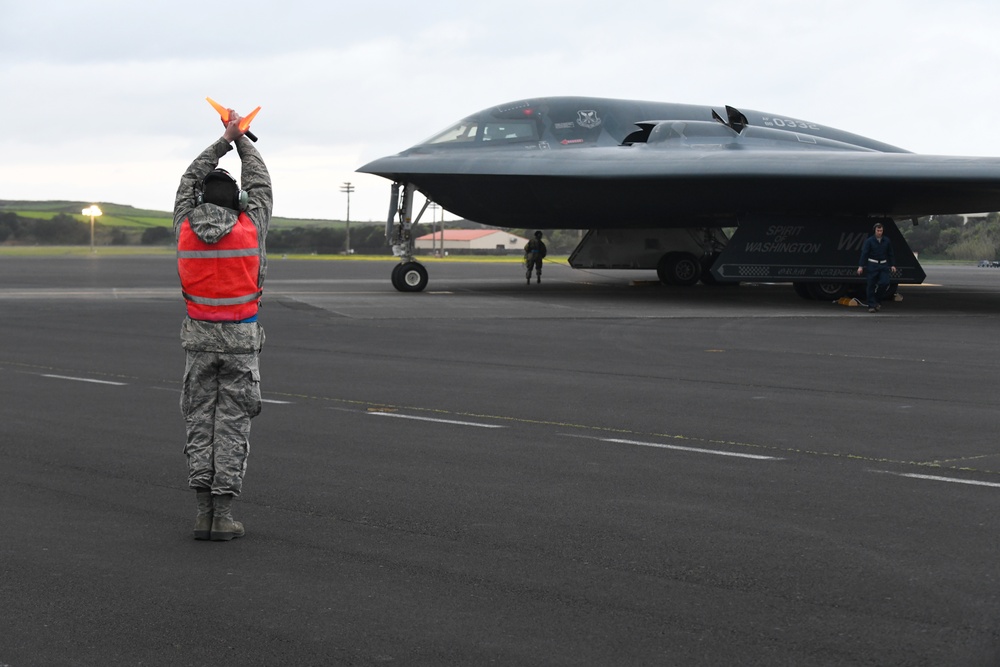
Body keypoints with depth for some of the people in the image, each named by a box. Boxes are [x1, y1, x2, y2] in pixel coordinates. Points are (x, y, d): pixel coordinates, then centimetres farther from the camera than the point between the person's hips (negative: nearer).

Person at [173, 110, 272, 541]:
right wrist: (242, 140, 23)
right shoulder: (250, 228, -7)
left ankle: (204, 514, 3)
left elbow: (189, 183, 16)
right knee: (232, 424, 0)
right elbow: (260, 186, 11)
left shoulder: (185, 228, -2)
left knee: (200, 422, 7)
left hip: (199, 337, 2)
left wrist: (223, 141, 22)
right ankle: (222, 516, -3)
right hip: (241, 339, -2)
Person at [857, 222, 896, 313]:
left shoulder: (887, 241, 5)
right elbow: (864, 253, -7)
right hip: (872, 265, -2)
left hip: (884, 265, 2)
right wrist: (861, 266, -14)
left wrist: (893, 265, 6)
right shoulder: (869, 241, -4)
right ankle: (872, 306, 3)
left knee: (885, 283, -12)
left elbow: (890, 254, 12)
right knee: (871, 286, -2)